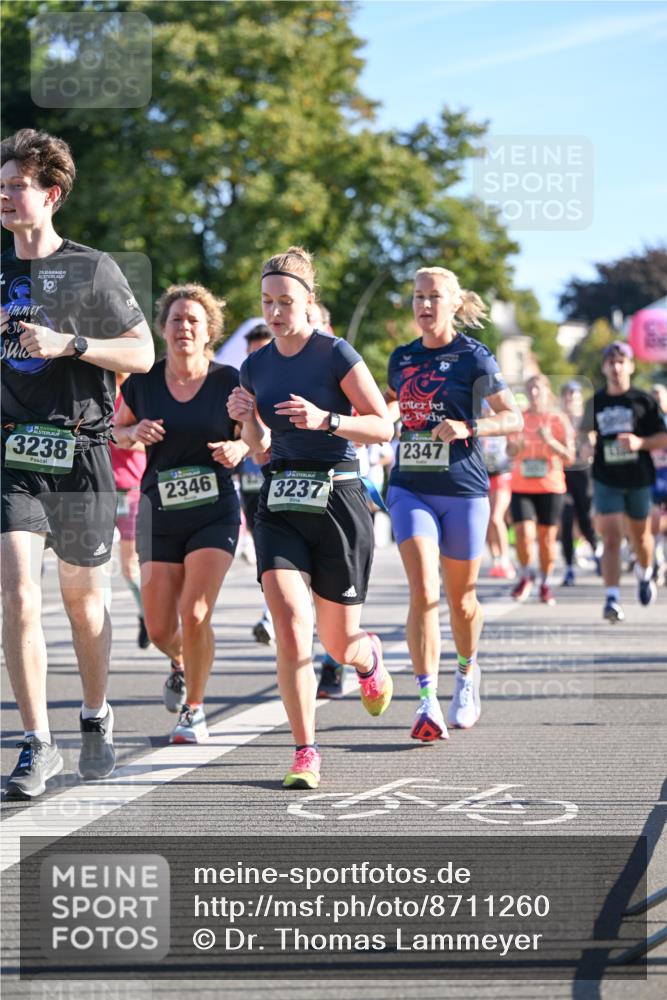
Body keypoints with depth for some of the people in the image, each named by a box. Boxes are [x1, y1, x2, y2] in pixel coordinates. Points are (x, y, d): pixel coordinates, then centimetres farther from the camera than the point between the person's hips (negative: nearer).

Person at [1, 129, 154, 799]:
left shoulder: (91, 270, -1)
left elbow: (143, 353, -3)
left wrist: (68, 343, -15)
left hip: (79, 454, -2)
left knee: (81, 598, 10)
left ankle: (95, 717, 33)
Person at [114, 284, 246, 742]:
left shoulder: (229, 381, -5)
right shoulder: (143, 381, 0)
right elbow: (117, 431, 14)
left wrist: (238, 448, -16)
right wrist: (135, 433, -8)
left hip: (215, 512, -2)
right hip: (159, 514, 2)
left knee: (195, 613, -15)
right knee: (160, 627, 2)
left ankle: (194, 709, 6)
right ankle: (182, 664, 40)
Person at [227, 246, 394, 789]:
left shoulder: (336, 354, -7)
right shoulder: (256, 365, 9)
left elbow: (383, 426, -6)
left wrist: (325, 419, -21)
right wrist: (246, 419, -3)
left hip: (338, 499, -3)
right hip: (280, 504, 3)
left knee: (338, 639, 6)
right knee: (288, 620, -18)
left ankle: (369, 657, 46)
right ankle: (306, 752, -12)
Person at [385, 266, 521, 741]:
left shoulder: (474, 356, -3)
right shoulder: (402, 358, 10)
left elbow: (513, 418, -6)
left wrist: (468, 427, -21)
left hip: (463, 491, -2)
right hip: (410, 488, 2)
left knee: (461, 599, 10)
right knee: (423, 591, -16)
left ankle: (467, 672, 39)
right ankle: (428, 701, -18)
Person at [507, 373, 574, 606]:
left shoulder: (559, 420, 0)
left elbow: (569, 456, -3)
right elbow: (510, 451, 10)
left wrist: (550, 441, -19)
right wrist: (517, 446, -13)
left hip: (550, 487, -1)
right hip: (521, 487, 1)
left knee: (547, 537, 3)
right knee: (523, 534, -12)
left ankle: (546, 584, 20)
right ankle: (525, 575, 13)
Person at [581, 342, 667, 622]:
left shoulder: (644, 401, -1)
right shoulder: (595, 403, 5)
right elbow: (588, 435, 18)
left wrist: (640, 442, -17)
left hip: (639, 479, 0)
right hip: (606, 480, 0)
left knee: (640, 535, 15)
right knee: (611, 539, -11)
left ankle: (644, 574, 46)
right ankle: (612, 599, -15)